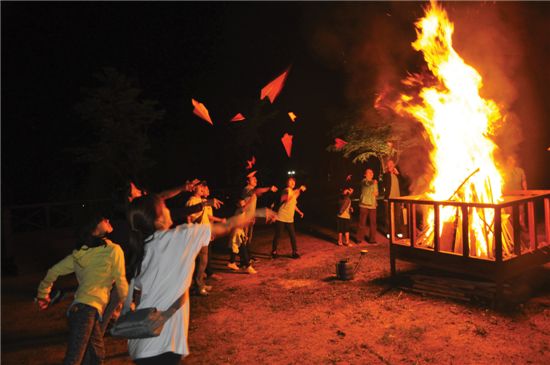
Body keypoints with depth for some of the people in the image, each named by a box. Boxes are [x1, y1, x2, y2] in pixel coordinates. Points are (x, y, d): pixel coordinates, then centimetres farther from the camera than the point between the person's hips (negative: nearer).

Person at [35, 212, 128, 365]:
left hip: (78, 308, 8)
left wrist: (43, 294, 35)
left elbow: (54, 271, 20)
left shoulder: (79, 253, 15)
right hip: (88, 309, -8)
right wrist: (123, 304, 15)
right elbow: (120, 282, -1)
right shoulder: (114, 250, -3)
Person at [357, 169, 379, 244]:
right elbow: (367, 183, -27)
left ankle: (372, 239, 13)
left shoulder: (375, 182, 16)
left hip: (372, 205, 5)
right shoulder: (364, 181, -3)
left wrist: (376, 193, 0)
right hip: (364, 204, -5)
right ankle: (360, 239, 9)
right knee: (362, 222, -1)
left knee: (373, 223, 3)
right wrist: (372, 182, -47)